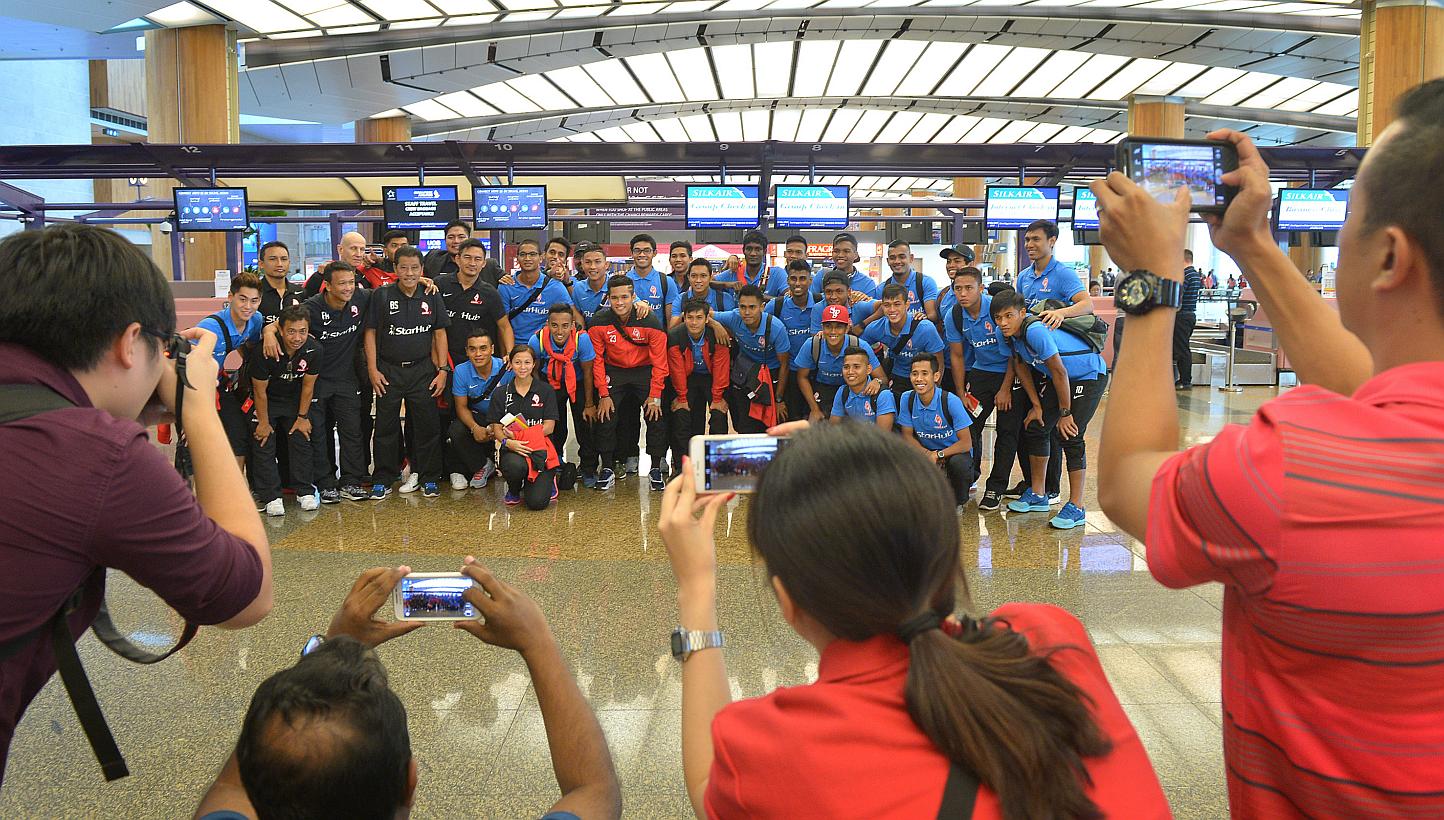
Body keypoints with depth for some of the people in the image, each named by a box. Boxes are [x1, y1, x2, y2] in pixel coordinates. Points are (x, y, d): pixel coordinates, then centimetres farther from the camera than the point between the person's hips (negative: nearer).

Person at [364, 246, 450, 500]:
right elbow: (370, 333, 1)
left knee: (427, 426, 4)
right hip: (388, 371, -1)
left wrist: (442, 370, 0)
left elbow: (439, 334, 6)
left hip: (423, 370, 1)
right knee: (386, 427, 5)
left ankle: (429, 478, 15)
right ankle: (383, 479, 15)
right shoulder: (381, 295, -2)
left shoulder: (432, 296, 3)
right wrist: (372, 370, -5)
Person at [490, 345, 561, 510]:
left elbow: (549, 427, -1)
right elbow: (496, 428, 4)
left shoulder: (546, 390, 5)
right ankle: (514, 490, 1)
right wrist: (508, 442, -20)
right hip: (513, 449, 1)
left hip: (540, 448, -1)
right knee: (515, 465, -38)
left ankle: (547, 481, 18)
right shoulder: (501, 393, 8)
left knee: (537, 501, -21)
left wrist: (519, 434, -15)